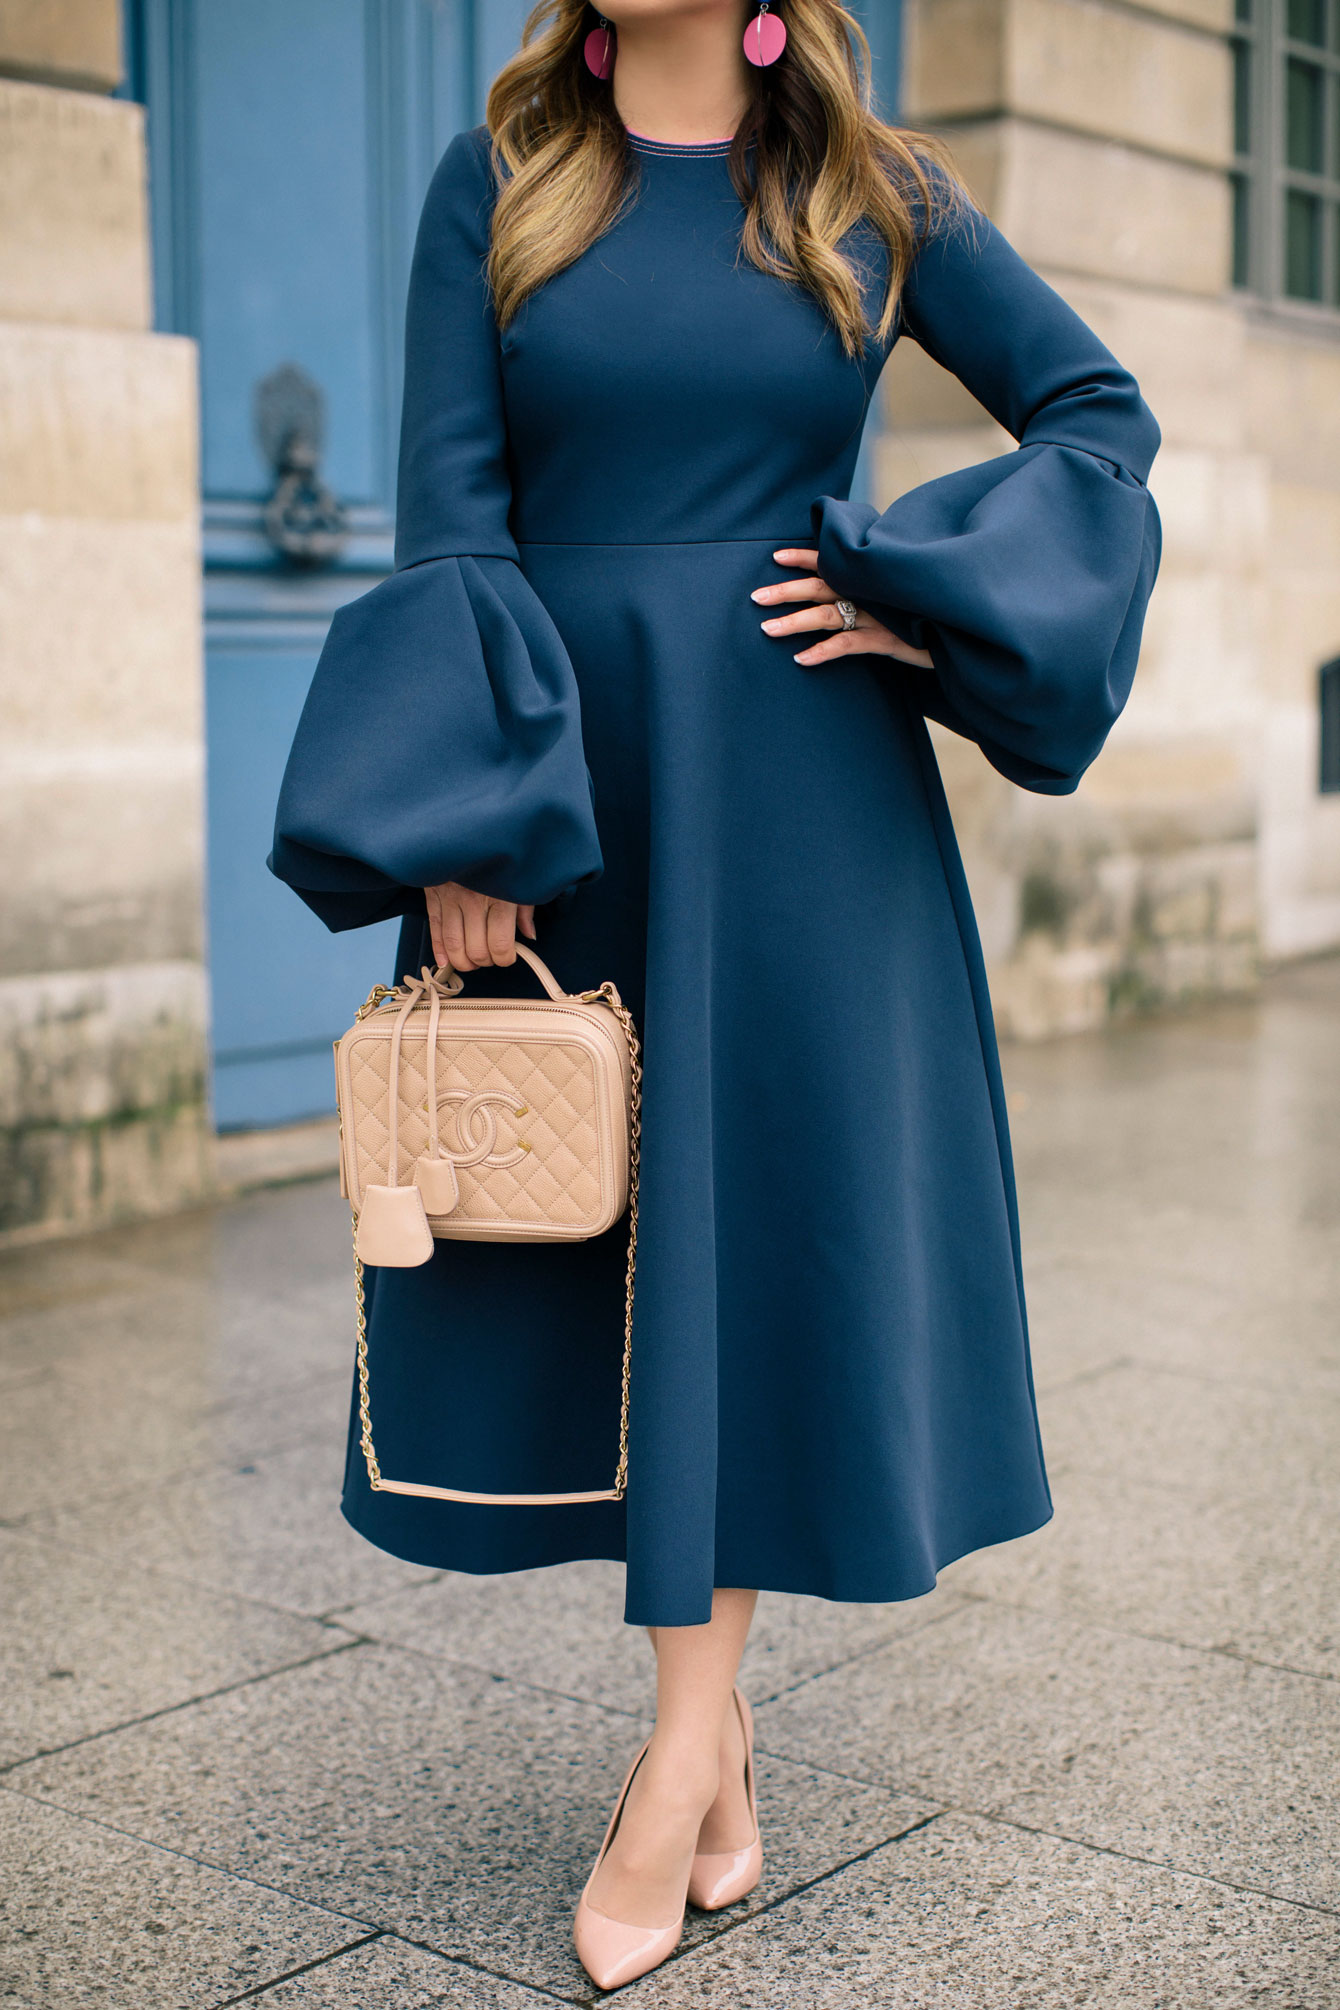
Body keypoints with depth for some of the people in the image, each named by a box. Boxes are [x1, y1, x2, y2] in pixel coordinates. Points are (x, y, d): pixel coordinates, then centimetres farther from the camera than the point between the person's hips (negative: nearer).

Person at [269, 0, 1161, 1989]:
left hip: (792, 796, -1)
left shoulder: (875, 195, 3)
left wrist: (928, 599, -5)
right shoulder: (498, 181, 4)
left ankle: (680, 1757, 10)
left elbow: (1100, 408, 10)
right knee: (578, 1226, 5)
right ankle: (714, 1702, 23)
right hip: (558, 777, 2)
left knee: (756, 1210, 0)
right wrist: (463, 818, -12)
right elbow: (450, 514, -3)